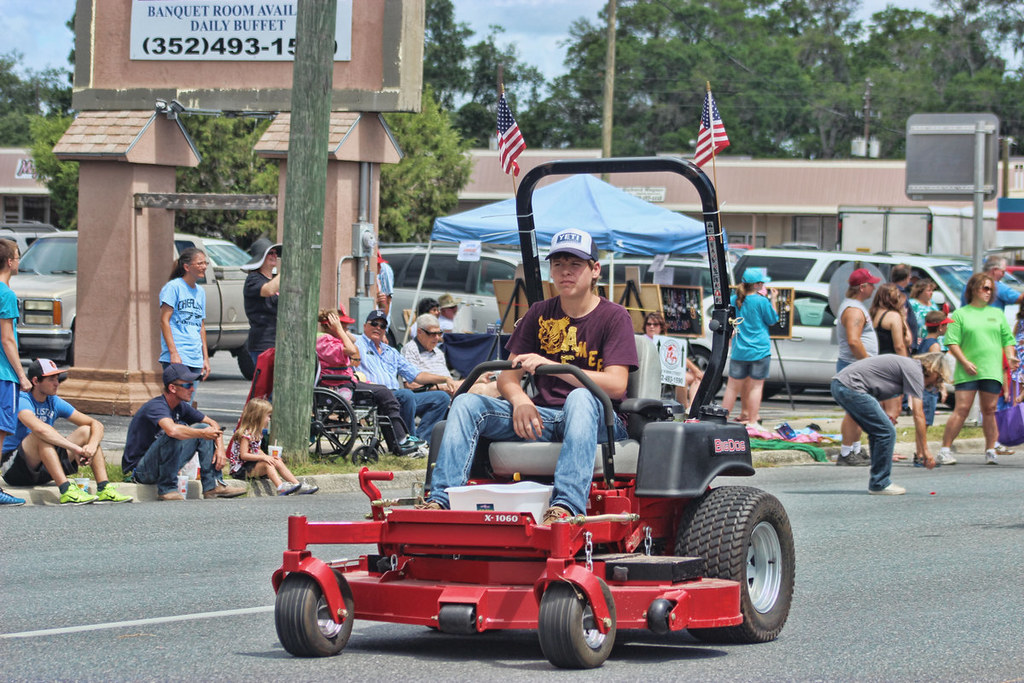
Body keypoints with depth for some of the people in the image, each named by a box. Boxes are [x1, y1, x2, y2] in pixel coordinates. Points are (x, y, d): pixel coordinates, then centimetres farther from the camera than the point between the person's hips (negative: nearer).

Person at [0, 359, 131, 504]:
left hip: (43, 470, 7)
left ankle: (103, 488, -19)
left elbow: (96, 425, 4)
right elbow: (39, 428, -38)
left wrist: (92, 446, -18)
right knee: (42, 436, -34)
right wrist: (75, 448, -36)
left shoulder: (55, 403, 6)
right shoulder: (22, 401, -16)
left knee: (86, 431, -2)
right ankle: (66, 491, -43)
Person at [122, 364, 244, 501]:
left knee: (204, 428, 2)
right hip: (139, 469, -8)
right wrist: (202, 434, -30)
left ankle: (212, 486, -3)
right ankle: (166, 490, -21)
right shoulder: (156, 406, -24)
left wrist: (220, 447, -6)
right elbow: (172, 430, -44)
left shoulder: (181, 407, 3)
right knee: (174, 437, -34)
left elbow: (212, 423, 11)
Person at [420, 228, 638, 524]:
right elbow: (507, 377, 11)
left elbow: (616, 384, -14)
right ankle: (439, 500, -29)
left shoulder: (614, 317, -1)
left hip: (599, 421, -5)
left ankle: (566, 505, -56)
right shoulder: (539, 314, 13)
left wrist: (551, 365, -24)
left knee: (580, 398, -39)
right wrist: (520, 399, -15)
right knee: (467, 403, -14)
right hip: (542, 417, 5)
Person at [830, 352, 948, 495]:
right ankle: (879, 484, 0)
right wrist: (925, 450, -4)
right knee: (886, 432, -7)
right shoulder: (915, 371, -6)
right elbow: (918, 415, -8)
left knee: (878, 432, 17)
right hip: (850, 387, -10)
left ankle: (878, 482, 20)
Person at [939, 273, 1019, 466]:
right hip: (967, 372, -3)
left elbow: (1007, 340, 17)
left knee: (989, 411, 3)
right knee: (961, 409, -10)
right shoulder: (960, 314, 6)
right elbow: (952, 342, -1)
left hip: (992, 370, 3)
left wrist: (1010, 356, -1)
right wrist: (965, 362, -12)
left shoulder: (997, 314, 18)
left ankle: (990, 450, 10)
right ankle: (945, 449, -6)